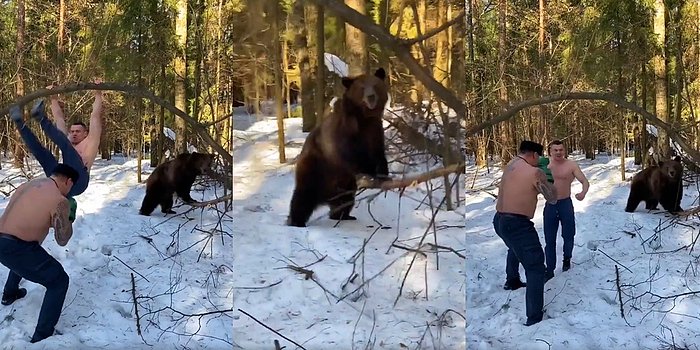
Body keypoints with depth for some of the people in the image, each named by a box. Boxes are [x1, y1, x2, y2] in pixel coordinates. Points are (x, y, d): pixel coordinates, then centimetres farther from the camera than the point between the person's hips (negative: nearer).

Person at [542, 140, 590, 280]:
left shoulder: (571, 165, -7)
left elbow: (585, 181, -11)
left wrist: (583, 193, -32)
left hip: (565, 204, -2)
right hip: (550, 205, 2)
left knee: (568, 236, 9)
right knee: (549, 240, 2)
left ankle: (567, 258, 37)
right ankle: (549, 270, 8)